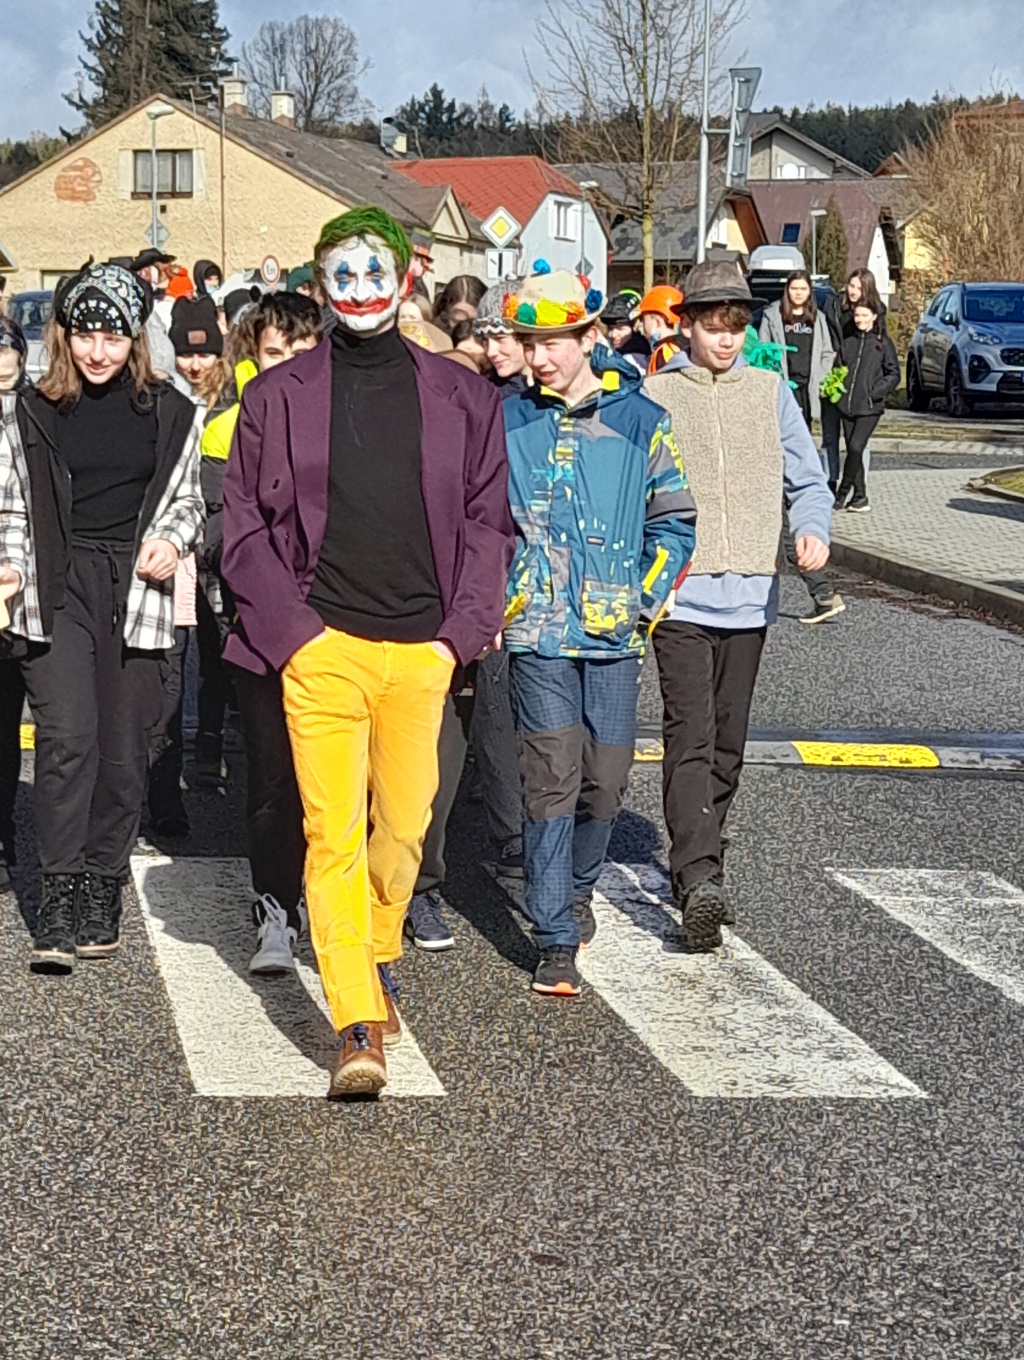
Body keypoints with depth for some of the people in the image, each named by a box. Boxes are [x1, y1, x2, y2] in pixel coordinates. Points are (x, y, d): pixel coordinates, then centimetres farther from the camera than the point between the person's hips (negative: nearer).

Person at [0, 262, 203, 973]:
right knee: (68, 736, -15)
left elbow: (188, 498, 17)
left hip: (135, 591, 1)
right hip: (57, 593, -1)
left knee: (125, 748, 3)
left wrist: (171, 539, -2)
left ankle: (103, 893, 14)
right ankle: (59, 903, -13)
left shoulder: (169, 413, 8)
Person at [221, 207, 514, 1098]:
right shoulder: (279, 397, 4)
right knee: (334, 831, -7)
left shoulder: (461, 397, 8)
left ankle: (378, 952, 36)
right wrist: (293, 629, -5)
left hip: (423, 649, 2)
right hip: (321, 646, -2)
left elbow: (487, 524, 10)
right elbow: (247, 526, 5)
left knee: (406, 824, 9)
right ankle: (358, 1026, -5)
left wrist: (461, 632, 0)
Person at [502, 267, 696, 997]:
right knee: (553, 777, -7)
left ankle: (577, 889, 34)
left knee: (606, 778, 6)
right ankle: (557, 939, -2)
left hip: (615, 632, 1)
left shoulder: (641, 421, 2)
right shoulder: (507, 422, 2)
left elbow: (673, 521, 8)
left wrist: (645, 601, -1)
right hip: (538, 631, -1)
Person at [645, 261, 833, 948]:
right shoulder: (655, 396, 2)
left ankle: (699, 858, 28)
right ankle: (700, 878, -23)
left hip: (751, 595, 4)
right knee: (691, 737, -14)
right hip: (681, 596, -3)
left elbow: (807, 480, 10)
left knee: (728, 741, 12)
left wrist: (814, 529, -11)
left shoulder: (771, 391, 10)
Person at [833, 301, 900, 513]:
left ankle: (842, 493, -3)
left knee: (856, 447, -15)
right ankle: (860, 497, 14)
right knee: (852, 450, 6)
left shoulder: (883, 342, 0)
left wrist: (875, 392, -10)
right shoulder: (847, 340, 11)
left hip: (869, 407, -4)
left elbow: (893, 374, 1)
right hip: (847, 405, 4)